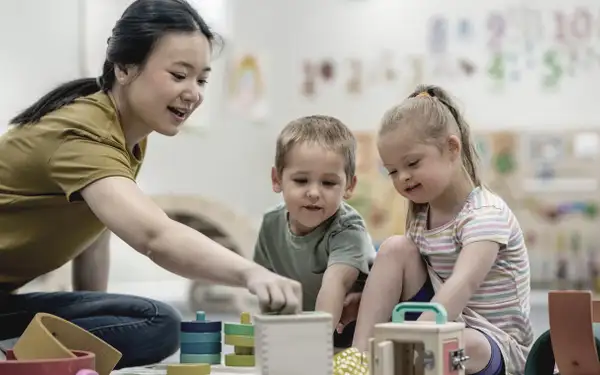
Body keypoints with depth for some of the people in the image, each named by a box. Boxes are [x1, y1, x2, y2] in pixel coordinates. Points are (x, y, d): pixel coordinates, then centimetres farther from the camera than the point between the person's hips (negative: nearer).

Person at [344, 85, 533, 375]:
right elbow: (395, 283, 14)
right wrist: (363, 299, -10)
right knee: (395, 248, -10)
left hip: (495, 348, -7)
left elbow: (461, 286, -36)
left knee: (463, 345, -42)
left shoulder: (486, 214, -20)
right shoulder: (420, 213, 6)